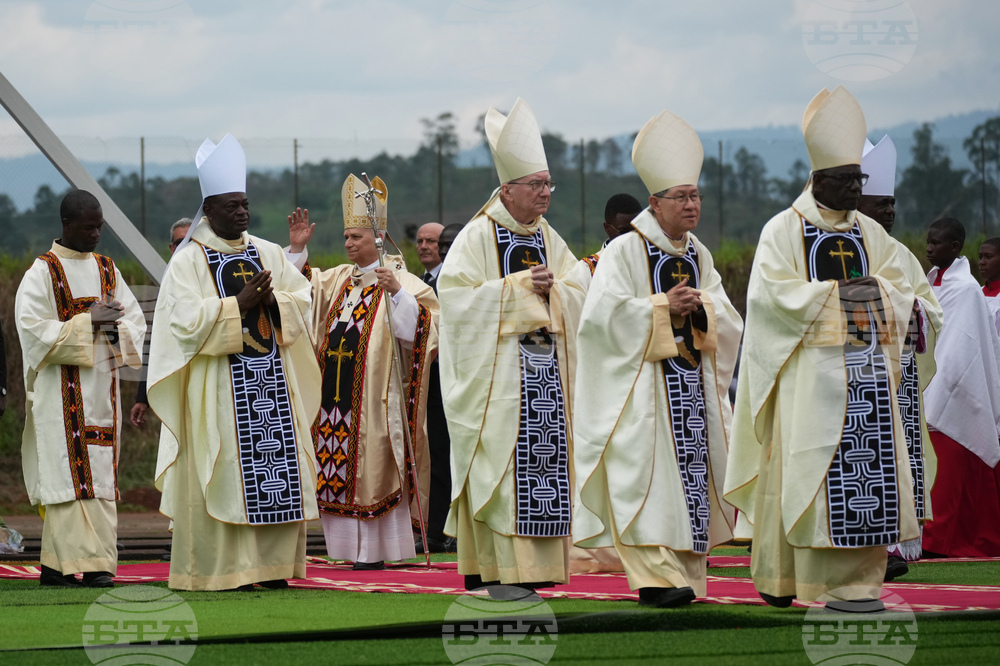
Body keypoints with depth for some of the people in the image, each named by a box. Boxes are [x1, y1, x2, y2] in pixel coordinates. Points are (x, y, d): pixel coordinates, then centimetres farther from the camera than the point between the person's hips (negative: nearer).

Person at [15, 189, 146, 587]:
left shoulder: (107, 270, 14)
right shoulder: (42, 273, -4)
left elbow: (135, 319, 12)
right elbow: (34, 330, -12)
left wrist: (113, 327, -10)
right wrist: (88, 322, -17)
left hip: (102, 387, 6)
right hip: (62, 388, -6)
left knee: (101, 475, 3)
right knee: (72, 475, -11)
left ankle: (54, 565, 8)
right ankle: (89, 563, -14)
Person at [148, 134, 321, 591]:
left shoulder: (267, 253, 14)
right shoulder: (188, 260, -3)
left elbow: (302, 296, 9)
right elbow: (186, 320, -14)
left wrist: (272, 300, -11)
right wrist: (239, 304, -18)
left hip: (271, 377, 5)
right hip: (217, 384, -5)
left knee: (278, 469, 2)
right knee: (223, 474, -7)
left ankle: (271, 562, 7)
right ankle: (221, 567, -3)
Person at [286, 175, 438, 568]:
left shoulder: (401, 280, -4)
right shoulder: (338, 280, 16)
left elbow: (416, 326, -14)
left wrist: (396, 293, -28)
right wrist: (297, 247, 10)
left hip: (374, 394, -6)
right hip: (336, 390, 6)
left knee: (371, 466, -6)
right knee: (338, 466, 4)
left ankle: (376, 550, -3)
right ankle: (349, 546, 9)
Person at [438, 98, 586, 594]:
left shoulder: (548, 238, 15)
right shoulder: (478, 236, -4)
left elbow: (579, 292, 14)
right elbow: (456, 293, -12)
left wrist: (551, 289, -7)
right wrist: (518, 287, -15)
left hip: (545, 365, 6)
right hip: (496, 371, -6)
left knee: (543, 459, 2)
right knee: (498, 460, -10)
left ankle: (531, 565, 7)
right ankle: (493, 570, -9)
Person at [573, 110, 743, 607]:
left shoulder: (698, 256, 15)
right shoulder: (625, 251, -5)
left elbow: (729, 321, 13)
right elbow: (604, 313, -15)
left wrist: (700, 307, -8)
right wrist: (663, 306, -15)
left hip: (693, 381, 6)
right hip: (642, 382, -6)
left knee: (693, 469, 3)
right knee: (648, 473, -13)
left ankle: (684, 572, 8)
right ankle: (657, 574, -17)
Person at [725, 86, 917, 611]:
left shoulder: (868, 233, 17)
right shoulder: (784, 230, 1)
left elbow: (900, 288, 15)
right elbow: (771, 292, -10)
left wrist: (874, 289, -7)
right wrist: (836, 293, -13)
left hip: (866, 368, 5)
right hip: (809, 371, -5)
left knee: (868, 464, -2)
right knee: (808, 466, -9)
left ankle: (857, 577, 1)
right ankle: (780, 576, -6)